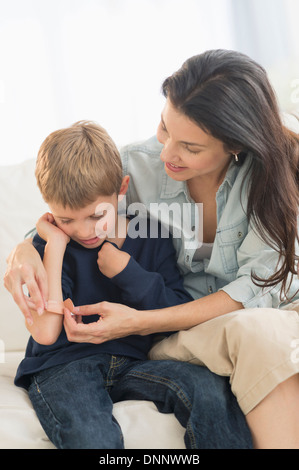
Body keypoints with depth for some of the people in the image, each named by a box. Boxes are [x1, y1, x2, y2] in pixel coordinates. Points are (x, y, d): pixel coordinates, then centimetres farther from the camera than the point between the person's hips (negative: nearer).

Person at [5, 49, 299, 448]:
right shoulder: (137, 165, -8)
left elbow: (258, 287, -17)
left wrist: (139, 322, -24)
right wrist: (23, 250, -21)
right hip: (180, 336, 0)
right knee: (251, 332, -35)